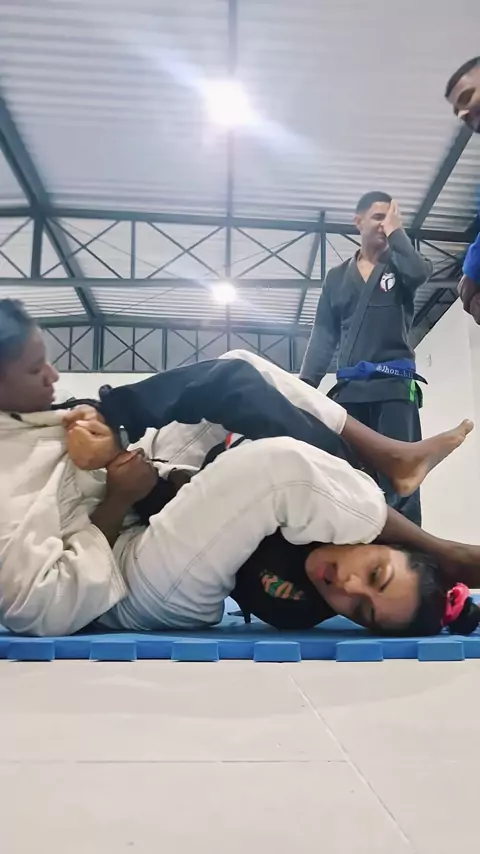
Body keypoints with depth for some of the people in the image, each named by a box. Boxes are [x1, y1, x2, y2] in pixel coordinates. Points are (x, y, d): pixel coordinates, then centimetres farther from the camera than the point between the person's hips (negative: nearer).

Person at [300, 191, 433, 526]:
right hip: (350, 386, 3)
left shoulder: (400, 266, 14)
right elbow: (324, 335, 14)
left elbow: (419, 272, -12)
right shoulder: (337, 277, 20)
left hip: (395, 383, -2)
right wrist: (306, 382, 2)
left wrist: (395, 231, 2)